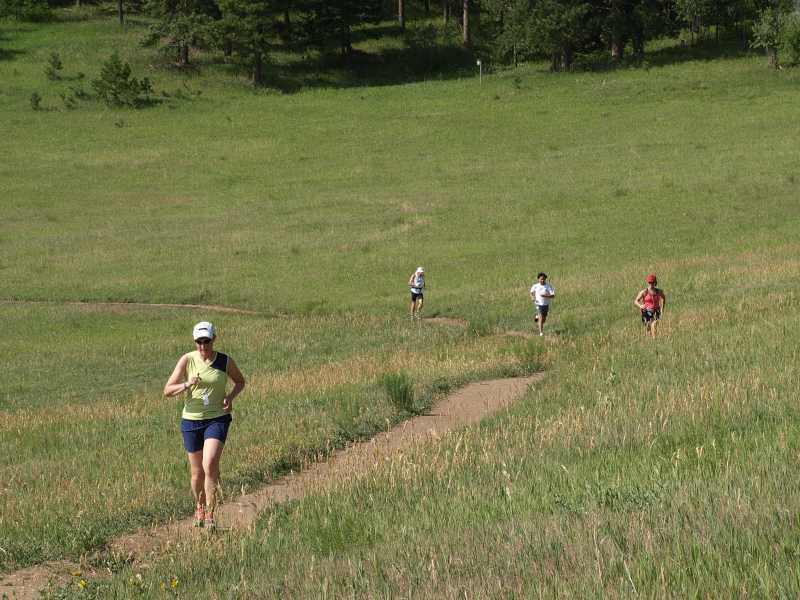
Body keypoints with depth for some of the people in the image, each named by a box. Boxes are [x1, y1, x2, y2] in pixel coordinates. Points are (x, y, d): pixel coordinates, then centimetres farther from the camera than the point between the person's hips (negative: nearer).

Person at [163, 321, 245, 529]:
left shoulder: (225, 361, -4)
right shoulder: (187, 360, -6)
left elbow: (240, 381, 14)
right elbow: (167, 390, -6)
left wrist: (230, 397, -6)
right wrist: (186, 385, -25)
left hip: (217, 419, -1)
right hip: (191, 420, 1)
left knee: (210, 464, -21)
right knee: (197, 472, 10)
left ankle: (209, 514, -15)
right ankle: (199, 508, 37)